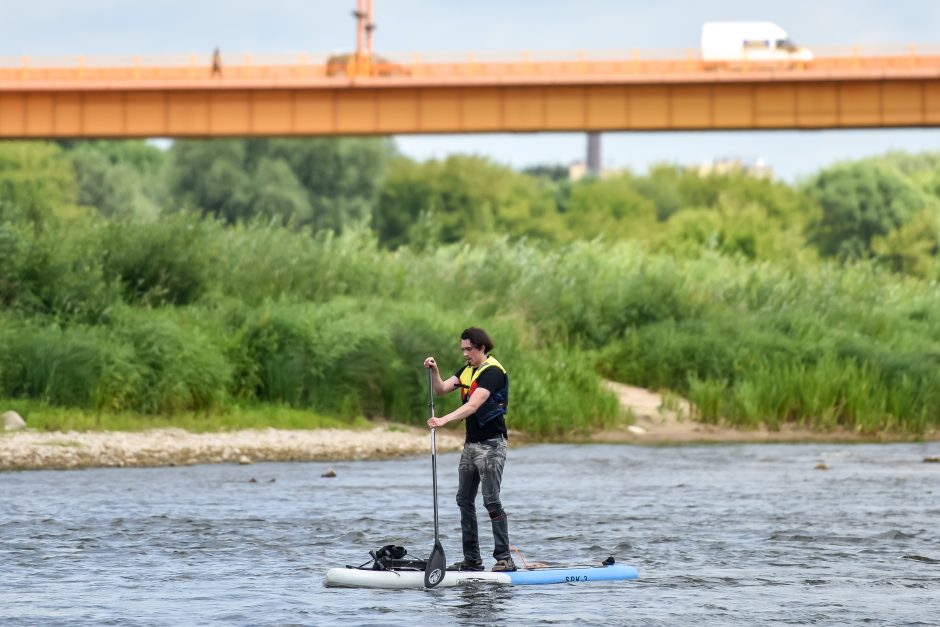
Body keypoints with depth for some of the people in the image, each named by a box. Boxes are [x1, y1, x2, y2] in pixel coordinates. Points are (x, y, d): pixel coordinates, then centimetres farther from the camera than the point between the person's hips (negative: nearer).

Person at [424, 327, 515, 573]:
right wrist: (434, 371, -10)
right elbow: (441, 389, 7)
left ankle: (505, 558, -12)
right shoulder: (468, 370, 13)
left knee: (491, 501, -13)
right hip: (471, 443, 9)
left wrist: (444, 420, -34)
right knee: (465, 501, 8)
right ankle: (472, 559, 12)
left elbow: (473, 406, -25)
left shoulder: (493, 372, -15)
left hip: (491, 444, -9)